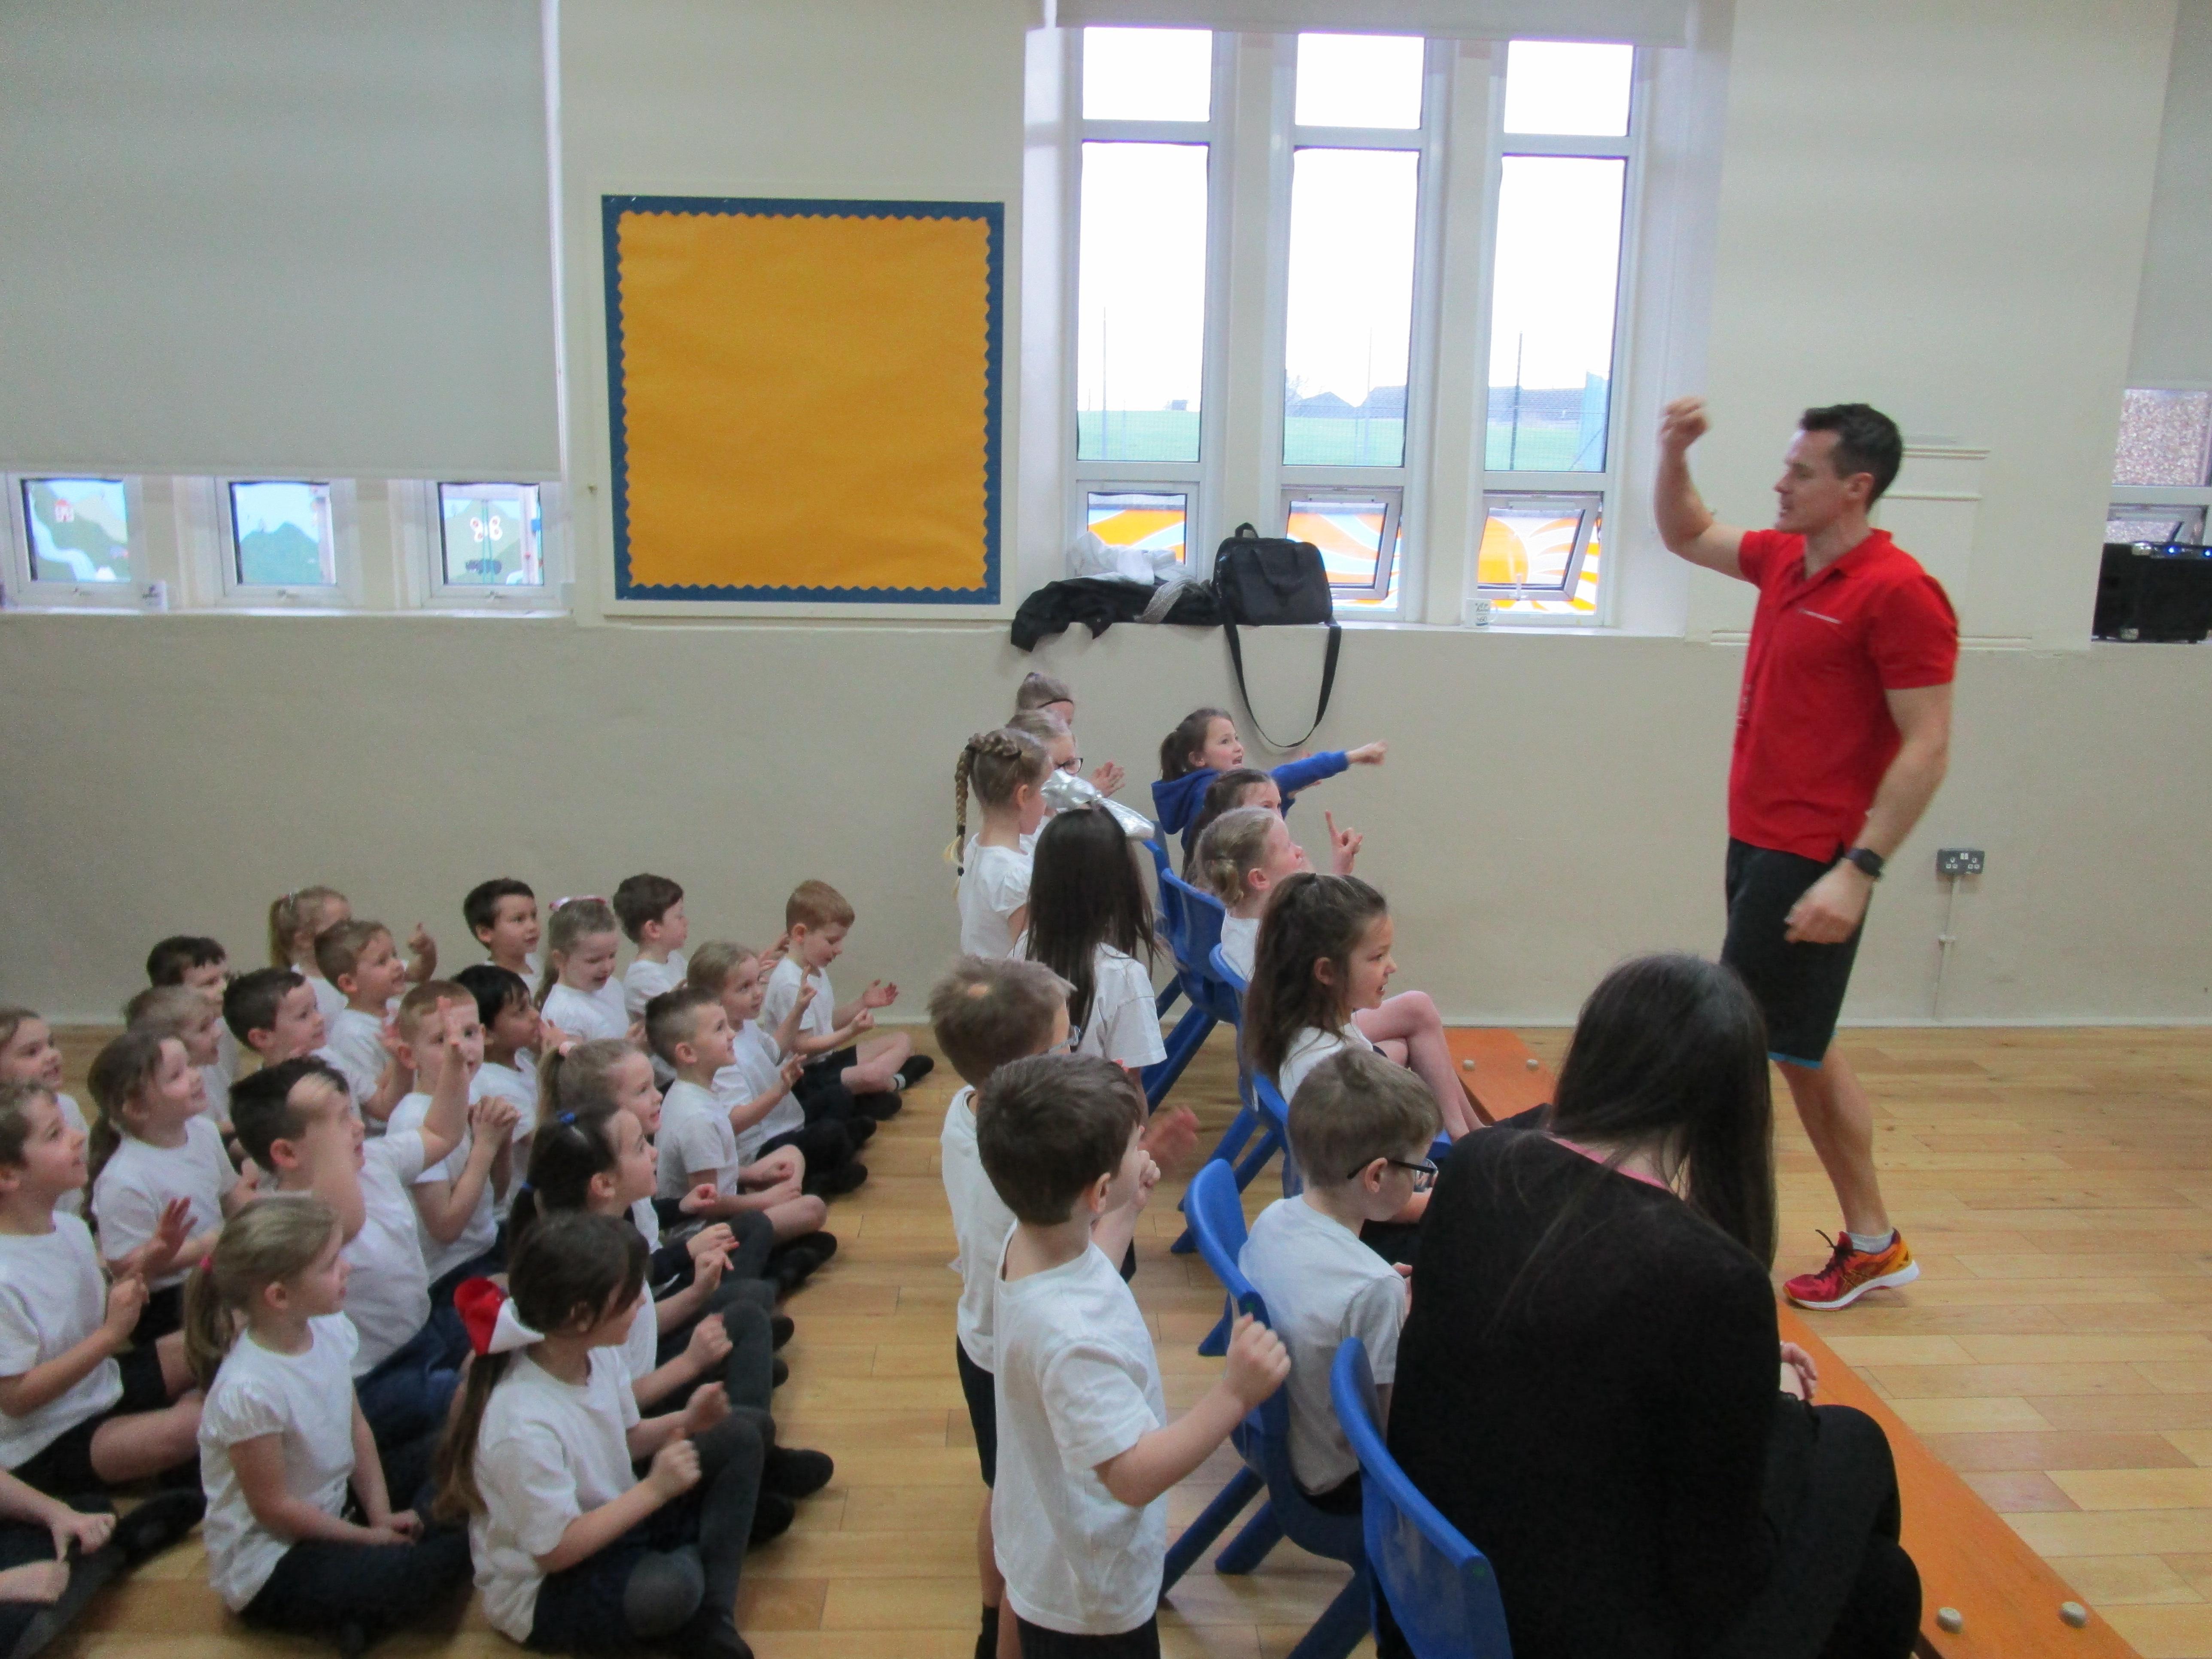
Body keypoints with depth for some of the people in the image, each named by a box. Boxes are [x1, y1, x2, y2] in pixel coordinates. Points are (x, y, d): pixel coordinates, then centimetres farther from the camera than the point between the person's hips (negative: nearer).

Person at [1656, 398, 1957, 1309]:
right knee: (1800, 1049, 16)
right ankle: (1870, 1241, 30)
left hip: (1813, 860, -9)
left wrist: (1859, 872, -23)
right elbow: (1688, 535, 27)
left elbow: (1927, 749, -18)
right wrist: (1674, 455, 9)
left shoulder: (1898, 592, -16)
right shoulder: (1784, 559, 8)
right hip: (1757, 841, 9)